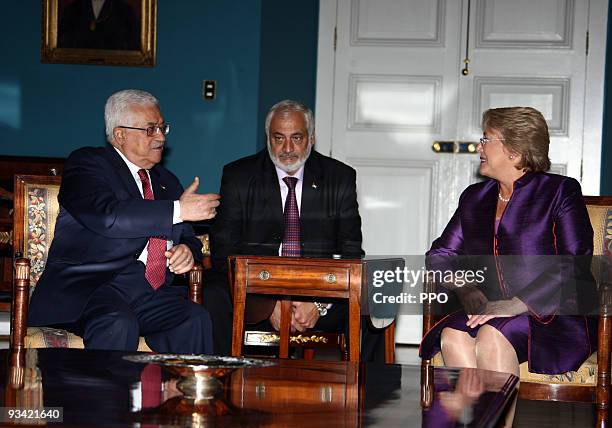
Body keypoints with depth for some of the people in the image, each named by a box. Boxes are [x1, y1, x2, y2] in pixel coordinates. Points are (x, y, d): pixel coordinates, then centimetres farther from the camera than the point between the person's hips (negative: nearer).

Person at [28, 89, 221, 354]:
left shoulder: (166, 181, 24)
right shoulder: (86, 163, 2)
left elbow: (187, 238, 28)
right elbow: (106, 217, -17)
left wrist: (187, 250, 1)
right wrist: (178, 210, -14)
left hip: (151, 292, 6)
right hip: (90, 284, -5)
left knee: (196, 320, -24)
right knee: (118, 324, -37)